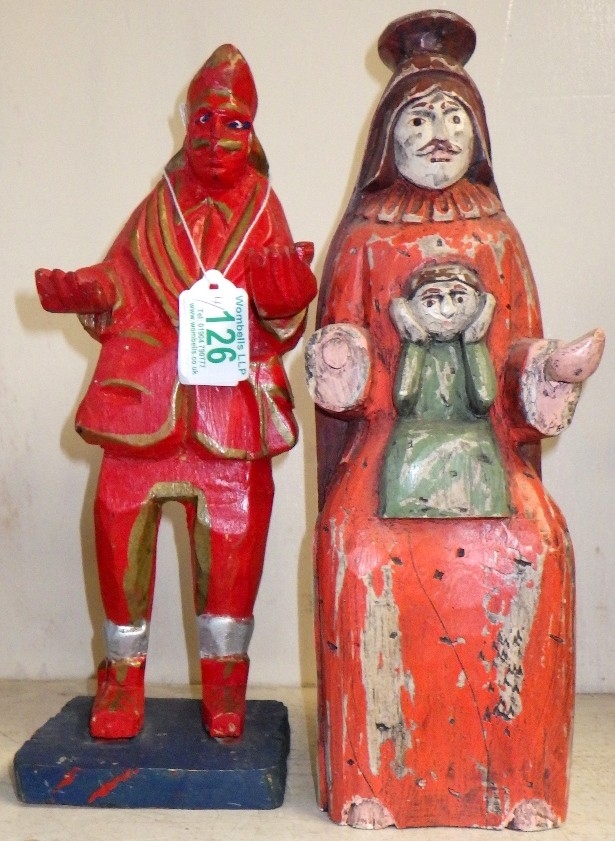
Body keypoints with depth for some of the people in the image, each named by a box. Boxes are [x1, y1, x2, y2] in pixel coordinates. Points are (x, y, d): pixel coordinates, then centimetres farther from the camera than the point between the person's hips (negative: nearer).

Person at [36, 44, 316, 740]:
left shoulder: (262, 210, 9)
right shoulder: (159, 206, 12)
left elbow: (284, 323, 3)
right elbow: (120, 284, 9)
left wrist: (286, 294, -19)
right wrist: (81, 291, -10)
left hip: (232, 402, -1)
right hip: (145, 391, 1)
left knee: (234, 529, 1)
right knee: (120, 515, -2)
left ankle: (224, 675, 20)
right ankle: (124, 670, 18)